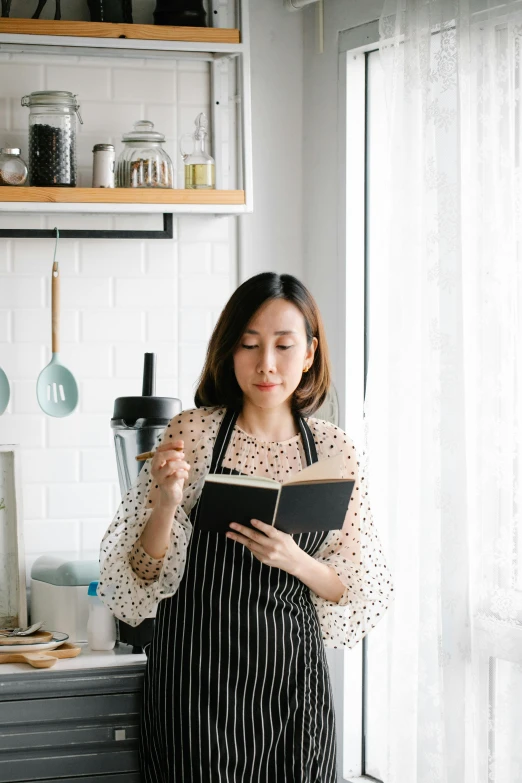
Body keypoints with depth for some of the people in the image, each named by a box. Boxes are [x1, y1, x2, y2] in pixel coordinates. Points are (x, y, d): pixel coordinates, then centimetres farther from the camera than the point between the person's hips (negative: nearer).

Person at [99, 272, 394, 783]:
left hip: (294, 676, 2)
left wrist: (294, 560, -15)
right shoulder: (191, 433, -5)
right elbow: (143, 572, -3)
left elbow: (353, 588, 4)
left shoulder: (333, 449, 1)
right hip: (200, 678, -2)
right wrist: (165, 504, -22)